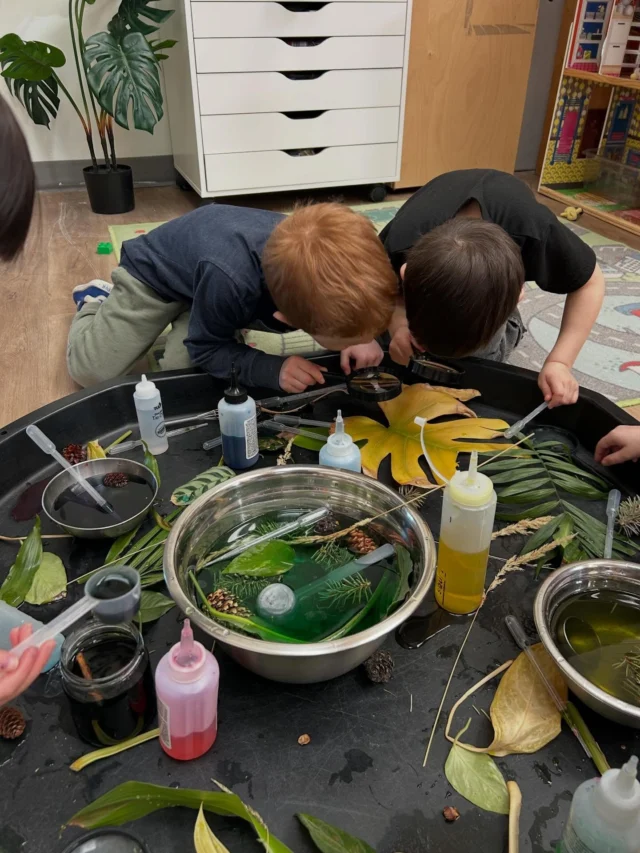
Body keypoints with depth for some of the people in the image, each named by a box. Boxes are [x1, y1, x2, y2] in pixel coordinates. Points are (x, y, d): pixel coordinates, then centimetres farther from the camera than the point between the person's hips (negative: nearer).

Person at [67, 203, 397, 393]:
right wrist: (272, 370, -42)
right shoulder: (229, 281, -49)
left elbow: (350, 312, -10)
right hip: (156, 271, -4)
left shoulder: (328, 262, -35)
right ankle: (95, 299, 31)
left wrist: (361, 337, -30)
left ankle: (186, 315, 22)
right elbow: (205, 347, -29)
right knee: (91, 370, 0)